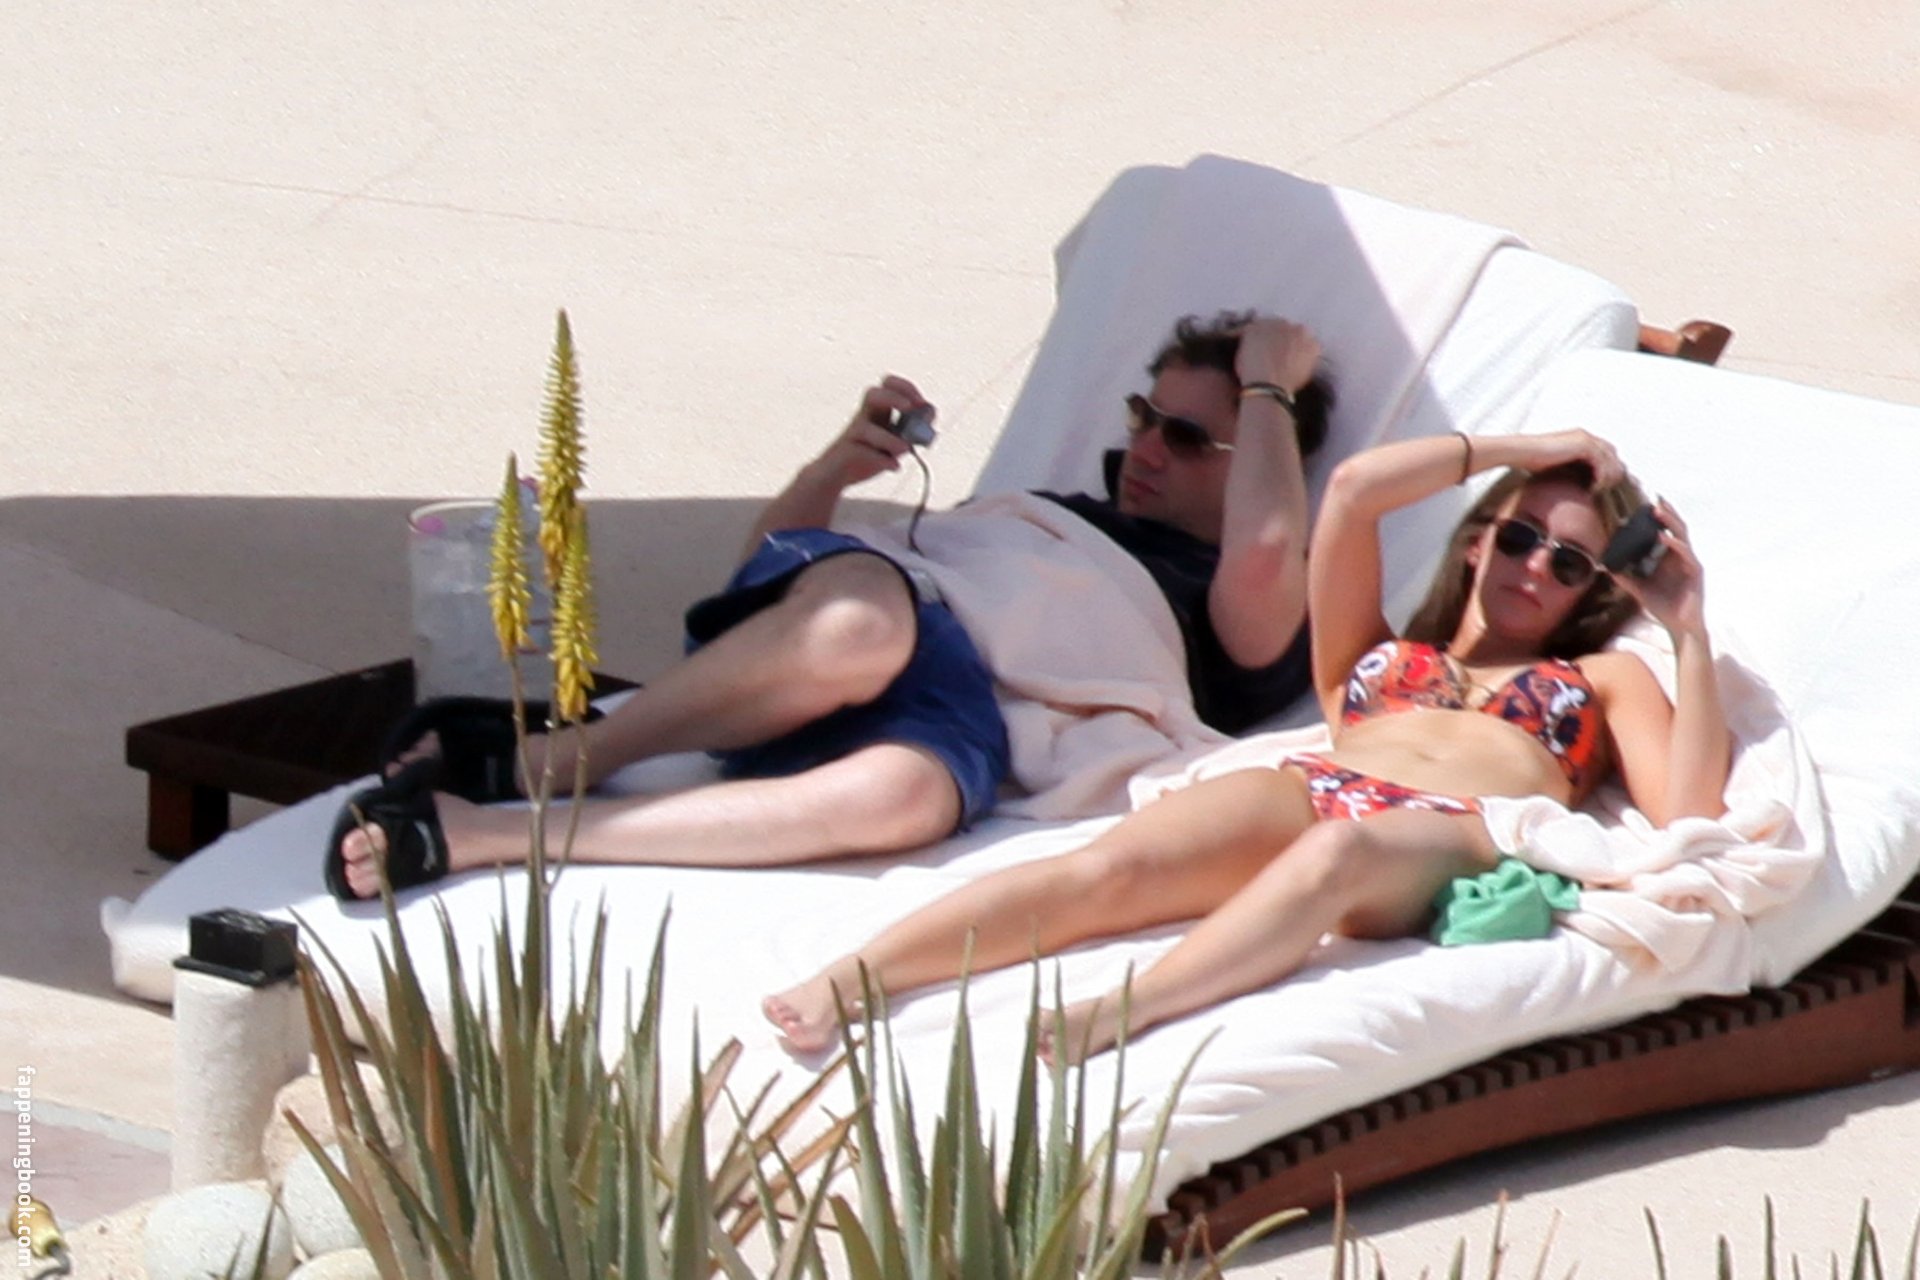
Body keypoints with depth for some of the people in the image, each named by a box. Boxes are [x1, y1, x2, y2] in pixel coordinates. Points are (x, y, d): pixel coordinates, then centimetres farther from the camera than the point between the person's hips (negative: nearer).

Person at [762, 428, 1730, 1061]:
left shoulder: (1605, 680, 35)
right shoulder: (1375, 656, 39)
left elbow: (1688, 811, 15)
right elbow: (1354, 487, 23)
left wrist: (1688, 628, 16)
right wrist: (1526, 451, 30)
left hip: (1454, 836, -2)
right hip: (1308, 790, 2)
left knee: (1336, 853, -43)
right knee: (1109, 868, -32)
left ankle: (1119, 1013, -66)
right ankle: (843, 982, -51)